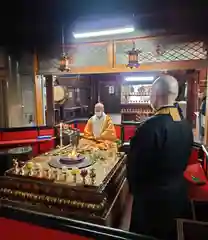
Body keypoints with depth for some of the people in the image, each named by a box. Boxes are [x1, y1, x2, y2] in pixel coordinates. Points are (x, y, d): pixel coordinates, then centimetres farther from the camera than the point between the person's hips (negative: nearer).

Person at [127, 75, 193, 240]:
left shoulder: (151, 126, -28)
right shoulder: (186, 125, -3)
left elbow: (135, 163, -21)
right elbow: (184, 160, 8)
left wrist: (133, 187, -1)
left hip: (152, 195, -7)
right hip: (177, 192, 7)